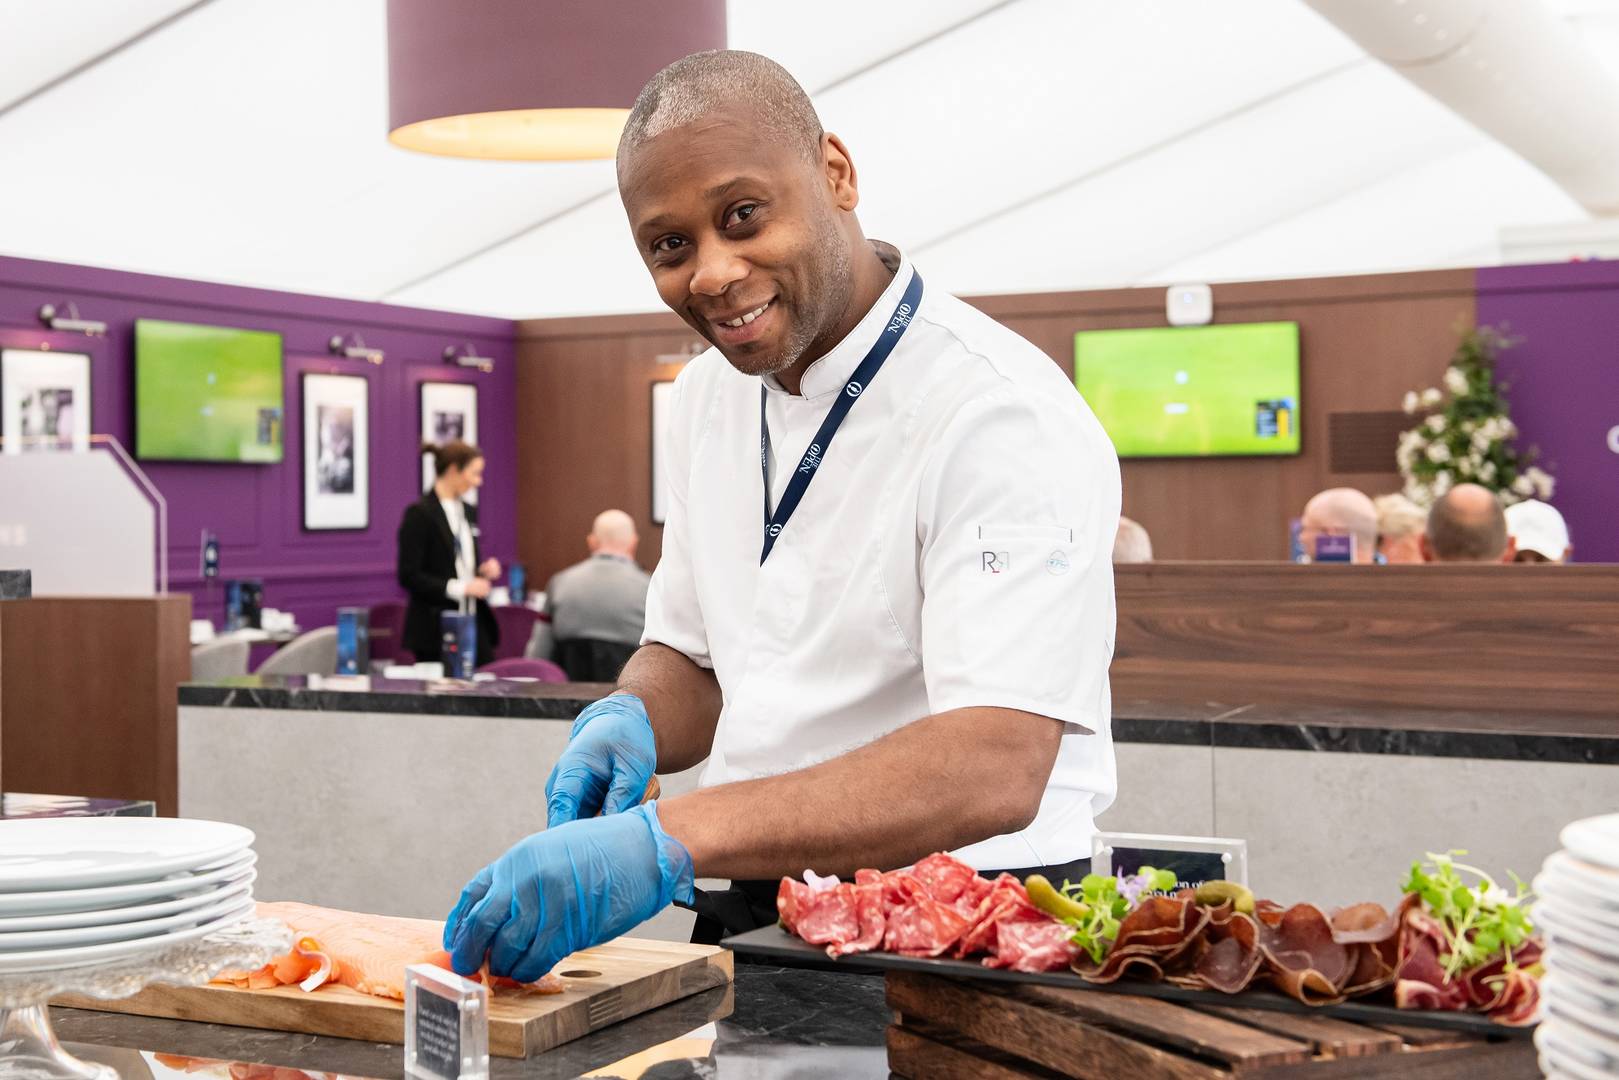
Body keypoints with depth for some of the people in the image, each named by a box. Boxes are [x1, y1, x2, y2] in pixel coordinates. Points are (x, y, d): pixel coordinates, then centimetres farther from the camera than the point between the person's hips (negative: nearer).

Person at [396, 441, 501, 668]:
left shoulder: (468, 512, 12)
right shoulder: (420, 514, -11)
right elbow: (409, 576, -15)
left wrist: (483, 570, 1)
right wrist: (458, 588, -20)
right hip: (436, 627, -7)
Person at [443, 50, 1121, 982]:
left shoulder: (1004, 416, -18)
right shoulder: (710, 398, 8)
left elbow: (994, 771, -29)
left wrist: (667, 842, -38)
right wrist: (630, 722, -5)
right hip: (752, 926, 6)